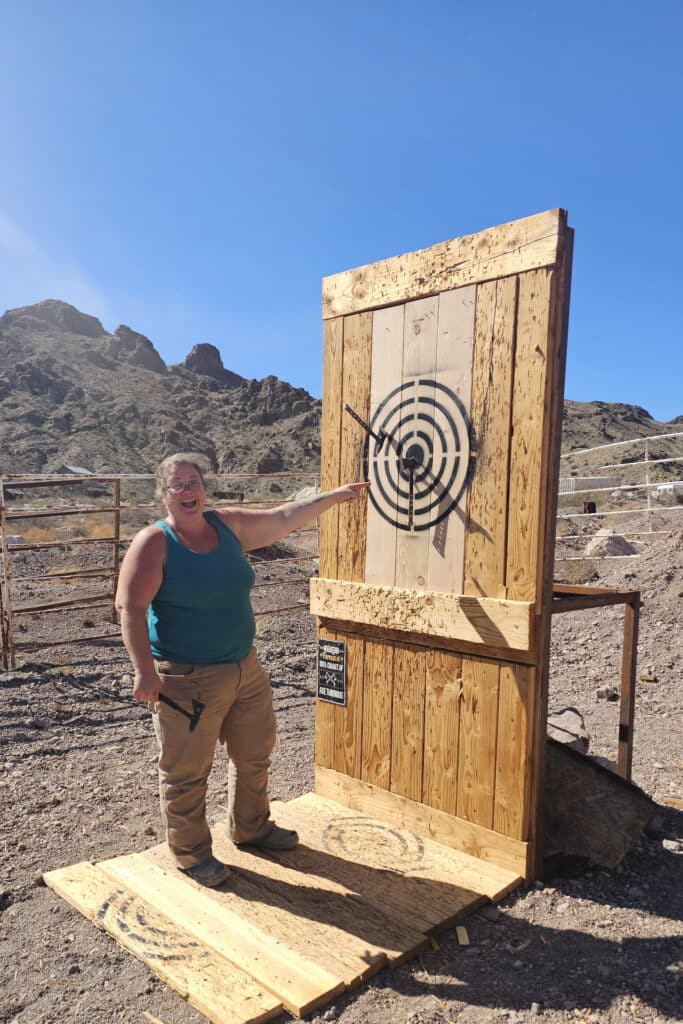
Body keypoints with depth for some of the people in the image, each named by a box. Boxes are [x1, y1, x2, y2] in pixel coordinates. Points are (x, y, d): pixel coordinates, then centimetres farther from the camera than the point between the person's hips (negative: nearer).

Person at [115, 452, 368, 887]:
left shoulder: (228, 524, 2)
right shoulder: (154, 542, -14)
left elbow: (284, 517, 9)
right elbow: (131, 607, -19)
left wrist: (334, 496, 7)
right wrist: (145, 670, -26)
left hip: (246, 669, 7)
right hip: (187, 680, -6)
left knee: (255, 755, 21)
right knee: (187, 772, 7)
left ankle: (251, 827, 44)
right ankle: (191, 852, 30)